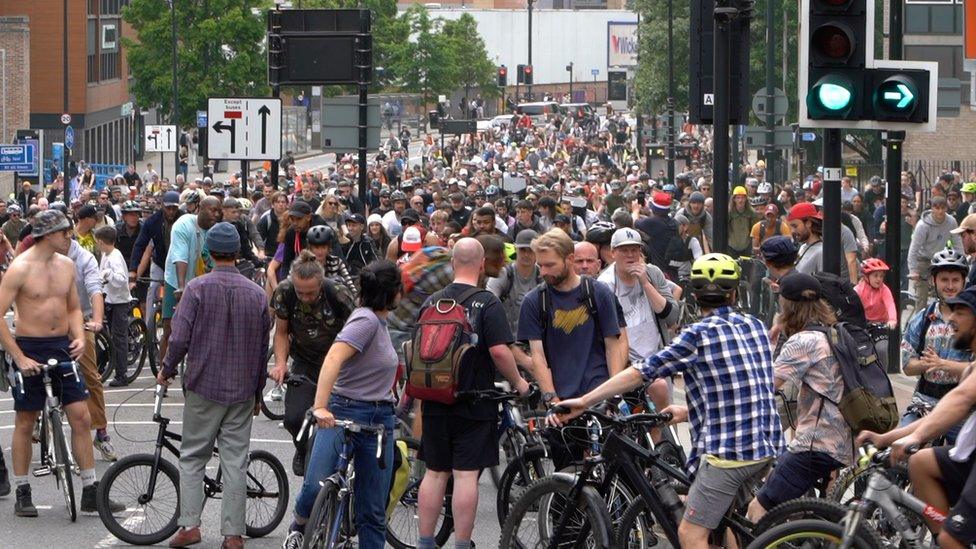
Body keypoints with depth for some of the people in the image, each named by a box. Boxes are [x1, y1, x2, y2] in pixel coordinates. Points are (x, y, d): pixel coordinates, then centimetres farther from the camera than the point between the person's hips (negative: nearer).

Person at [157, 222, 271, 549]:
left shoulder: (197, 288, -9)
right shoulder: (256, 294, 2)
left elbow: (180, 338, -13)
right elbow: (263, 347, 8)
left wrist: (167, 370, 5)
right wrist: (258, 392, 19)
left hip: (203, 386, -2)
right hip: (242, 390, 2)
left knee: (193, 457, 9)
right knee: (235, 461, 5)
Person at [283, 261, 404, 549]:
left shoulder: (379, 321, 15)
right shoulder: (366, 320, -13)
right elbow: (333, 358, -28)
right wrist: (320, 406, -38)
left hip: (379, 420, 8)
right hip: (342, 414, -8)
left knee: (374, 511, 4)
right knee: (317, 488, -18)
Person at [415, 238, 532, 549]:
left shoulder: (431, 303, 5)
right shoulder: (487, 304, -10)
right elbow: (499, 350, -18)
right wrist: (518, 383, -2)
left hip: (435, 403, 5)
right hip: (474, 405, -5)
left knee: (435, 473, 11)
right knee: (466, 475, -2)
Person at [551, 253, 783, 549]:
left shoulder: (699, 335, -10)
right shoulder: (756, 327, 9)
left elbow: (642, 372, -10)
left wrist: (584, 401, -6)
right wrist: (690, 411, 23)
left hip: (726, 452, -7)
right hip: (766, 447, 7)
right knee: (721, 524, 23)